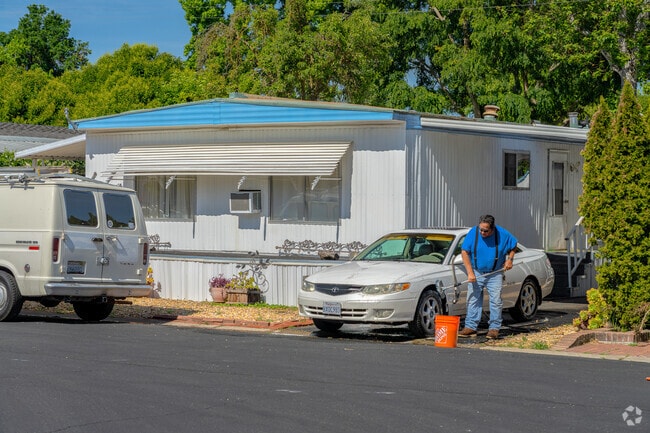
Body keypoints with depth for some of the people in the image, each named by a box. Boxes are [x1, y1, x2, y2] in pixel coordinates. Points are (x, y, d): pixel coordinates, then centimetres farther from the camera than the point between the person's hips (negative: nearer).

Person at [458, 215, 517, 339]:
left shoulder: (502, 234, -10)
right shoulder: (473, 233, -11)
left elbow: (513, 246, 9)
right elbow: (464, 252, -8)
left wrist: (510, 259, -8)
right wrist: (470, 273, -14)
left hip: (495, 274, -1)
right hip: (476, 272, 1)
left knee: (496, 301, -4)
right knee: (473, 300, -1)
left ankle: (494, 328, 2)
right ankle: (470, 327, 3)